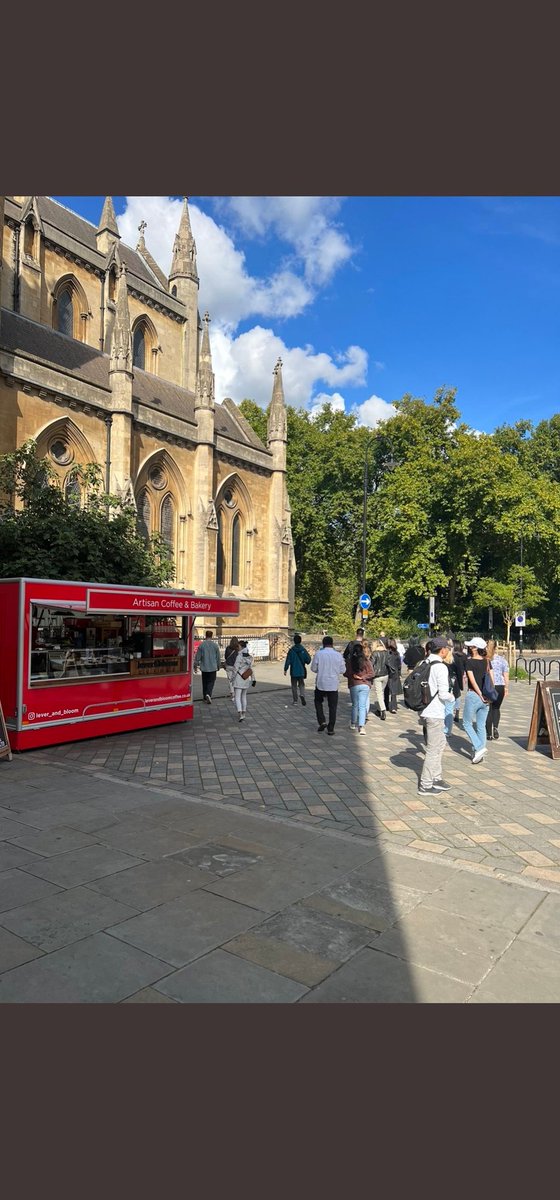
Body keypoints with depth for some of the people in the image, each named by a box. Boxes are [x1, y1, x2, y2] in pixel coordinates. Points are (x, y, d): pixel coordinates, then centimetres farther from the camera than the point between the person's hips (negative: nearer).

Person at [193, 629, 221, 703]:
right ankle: (208, 694, -19)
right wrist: (218, 666, 17)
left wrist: (195, 665, 8)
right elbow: (218, 657, 4)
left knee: (205, 682, 14)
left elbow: (197, 656, -3)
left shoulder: (201, 644, -6)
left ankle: (205, 696, 22)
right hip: (213, 667, -1)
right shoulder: (215, 645, -3)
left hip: (204, 667, 1)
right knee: (211, 682, 2)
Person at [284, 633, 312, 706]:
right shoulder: (303, 649, -5)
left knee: (294, 686, 10)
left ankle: (295, 700, 11)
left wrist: (285, 669, -1)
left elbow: (288, 660, -9)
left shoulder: (291, 650, -9)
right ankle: (302, 694, -14)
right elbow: (308, 660, -5)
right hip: (301, 671, 1)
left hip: (293, 671, -1)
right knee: (301, 684, 13)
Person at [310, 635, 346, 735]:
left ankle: (322, 722, 7)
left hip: (321, 683, -1)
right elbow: (342, 670, 2)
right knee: (332, 706, 10)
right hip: (333, 685, 1)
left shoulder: (318, 654, -8)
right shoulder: (338, 655, -5)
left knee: (318, 702, 21)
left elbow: (313, 668, -2)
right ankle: (330, 729, 12)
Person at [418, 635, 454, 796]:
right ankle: (425, 786, 9)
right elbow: (443, 694, -19)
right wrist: (451, 696, 1)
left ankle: (436, 778, 30)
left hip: (426, 710, 8)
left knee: (440, 744, 21)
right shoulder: (440, 667, -17)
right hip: (435, 714, -8)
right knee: (433, 749, 1)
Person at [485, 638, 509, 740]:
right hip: (499, 687, 1)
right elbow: (506, 676, 2)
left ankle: (489, 734, 8)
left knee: (488, 710, 7)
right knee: (496, 708, 17)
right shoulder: (502, 660, 2)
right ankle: (495, 727, -4)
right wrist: (507, 688, 11)